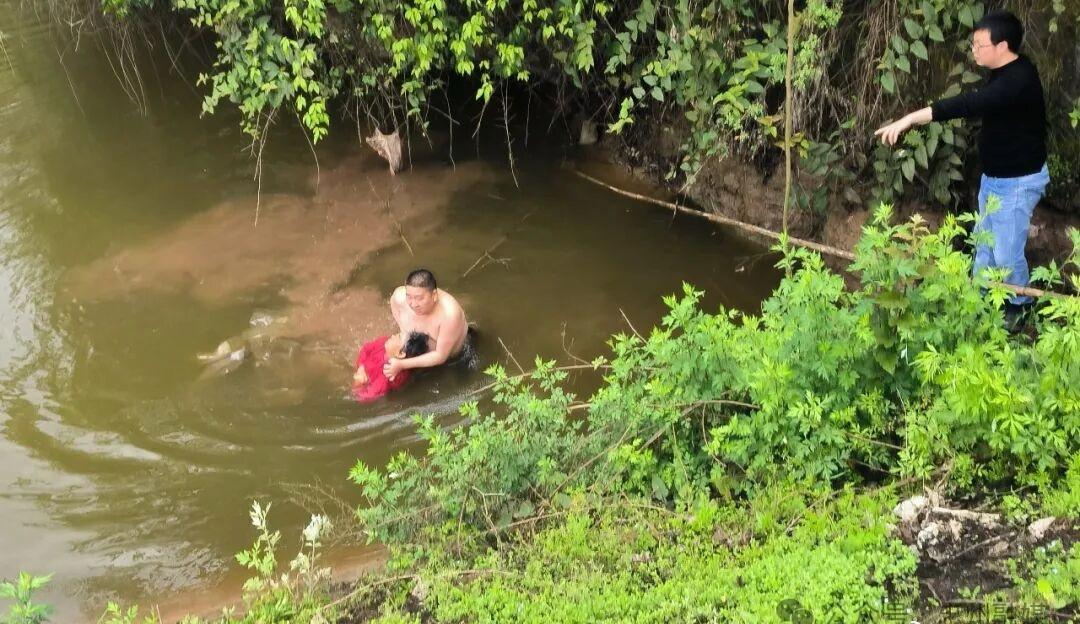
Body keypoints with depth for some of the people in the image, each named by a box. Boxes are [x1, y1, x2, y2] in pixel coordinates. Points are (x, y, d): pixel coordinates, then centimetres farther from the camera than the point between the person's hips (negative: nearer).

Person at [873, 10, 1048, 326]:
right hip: (993, 175, 9)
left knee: (1007, 254, 2)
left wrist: (911, 118, -46)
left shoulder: (1019, 80, -30)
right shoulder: (1002, 73, 2)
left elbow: (969, 104, -41)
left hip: (1018, 181, -9)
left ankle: (1019, 306, 26)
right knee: (984, 244, 19)